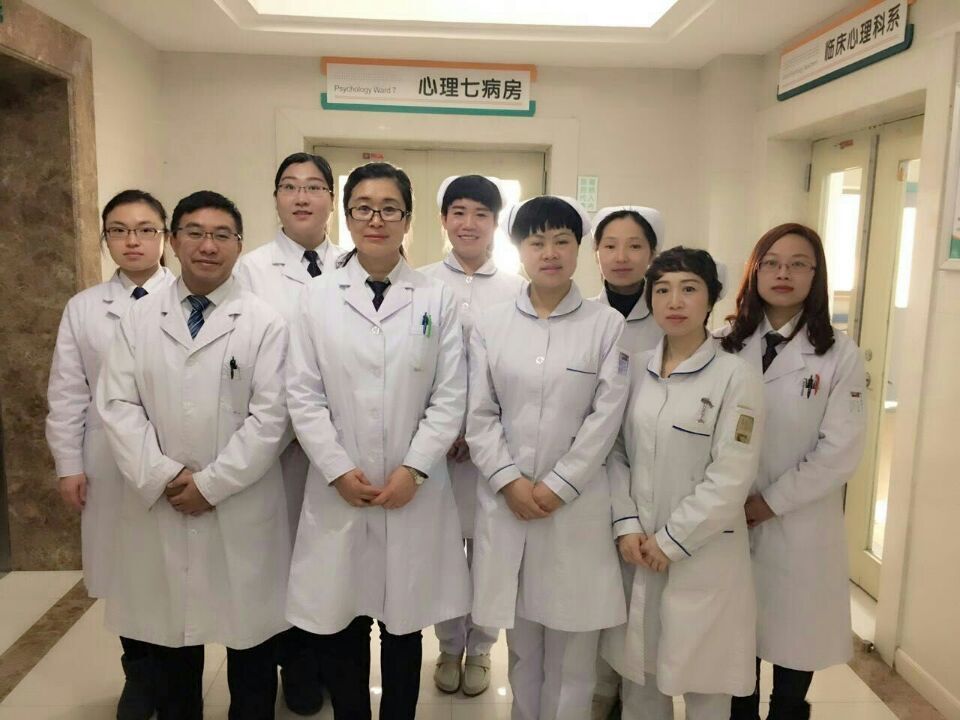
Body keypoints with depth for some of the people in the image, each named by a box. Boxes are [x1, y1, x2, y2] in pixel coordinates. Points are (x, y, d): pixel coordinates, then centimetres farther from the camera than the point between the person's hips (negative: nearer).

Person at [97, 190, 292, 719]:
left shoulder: (265, 323, -4)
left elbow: (270, 417, -9)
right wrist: (162, 476, -11)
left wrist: (212, 483, -12)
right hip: (159, 507, 3)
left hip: (241, 510, -2)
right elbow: (117, 404, 0)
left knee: (250, 633, 11)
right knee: (168, 635, 17)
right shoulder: (140, 318, 6)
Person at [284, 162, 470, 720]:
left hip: (415, 491, 0)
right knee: (340, 623, 10)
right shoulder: (317, 297, 2)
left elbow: (450, 396, -2)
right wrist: (338, 471, -9)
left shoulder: (437, 299, 1)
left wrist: (413, 469, -10)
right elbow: (304, 395, -1)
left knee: (404, 624, 13)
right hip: (338, 491, 1)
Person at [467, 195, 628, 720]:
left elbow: (606, 416, -6)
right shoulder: (490, 325, 4)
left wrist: (557, 488, -10)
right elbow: (479, 415, 1)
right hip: (506, 500, 2)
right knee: (520, 637, 16)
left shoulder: (608, 325, -1)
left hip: (577, 503, -1)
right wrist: (510, 481, -10)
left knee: (572, 641, 8)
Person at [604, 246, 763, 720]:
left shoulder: (736, 377, -10)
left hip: (702, 556, -3)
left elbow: (731, 478, -14)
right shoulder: (635, 369, 3)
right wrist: (627, 527, -7)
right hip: (637, 549, 4)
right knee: (637, 674, 16)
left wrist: (671, 541, -13)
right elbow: (616, 453, 3)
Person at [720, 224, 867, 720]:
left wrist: (771, 502, -12)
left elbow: (841, 451, -9)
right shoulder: (727, 345, 2)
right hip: (731, 519, 2)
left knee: (794, 639, 11)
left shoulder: (839, 355, -5)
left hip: (800, 523, -1)